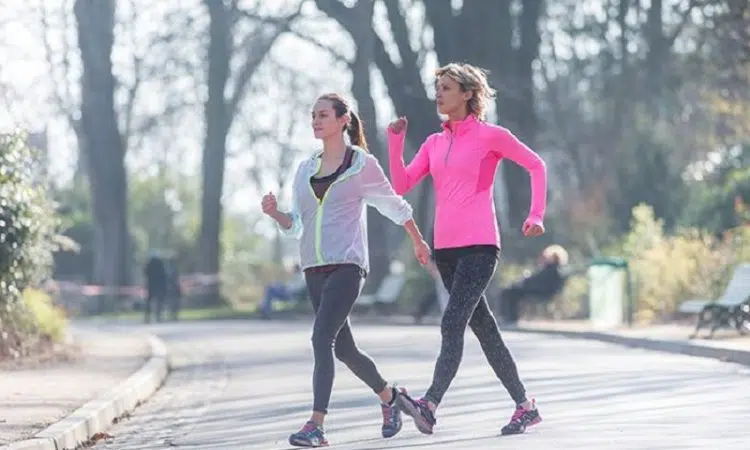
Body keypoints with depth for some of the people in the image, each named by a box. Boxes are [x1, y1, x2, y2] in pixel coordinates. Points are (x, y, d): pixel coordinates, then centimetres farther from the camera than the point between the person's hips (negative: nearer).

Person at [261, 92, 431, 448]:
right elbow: (296, 225, 17)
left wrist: (418, 242, 23)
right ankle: (388, 396, 36)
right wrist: (274, 213, -3)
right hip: (314, 268, 6)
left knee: (322, 338, -21)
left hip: (347, 265, -6)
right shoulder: (305, 170, 14)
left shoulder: (362, 164, 0)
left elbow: (394, 205, 13)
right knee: (343, 348, 12)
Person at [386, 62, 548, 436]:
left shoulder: (490, 136, -2)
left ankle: (429, 405, -33)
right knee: (483, 327, 11)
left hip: (479, 246, -7)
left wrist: (536, 215, -4)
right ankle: (525, 406, 20)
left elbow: (536, 166, 5)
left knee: (452, 323, -20)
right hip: (445, 247, 7)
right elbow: (401, 185, 9)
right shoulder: (435, 143, 15)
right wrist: (395, 141, -1)